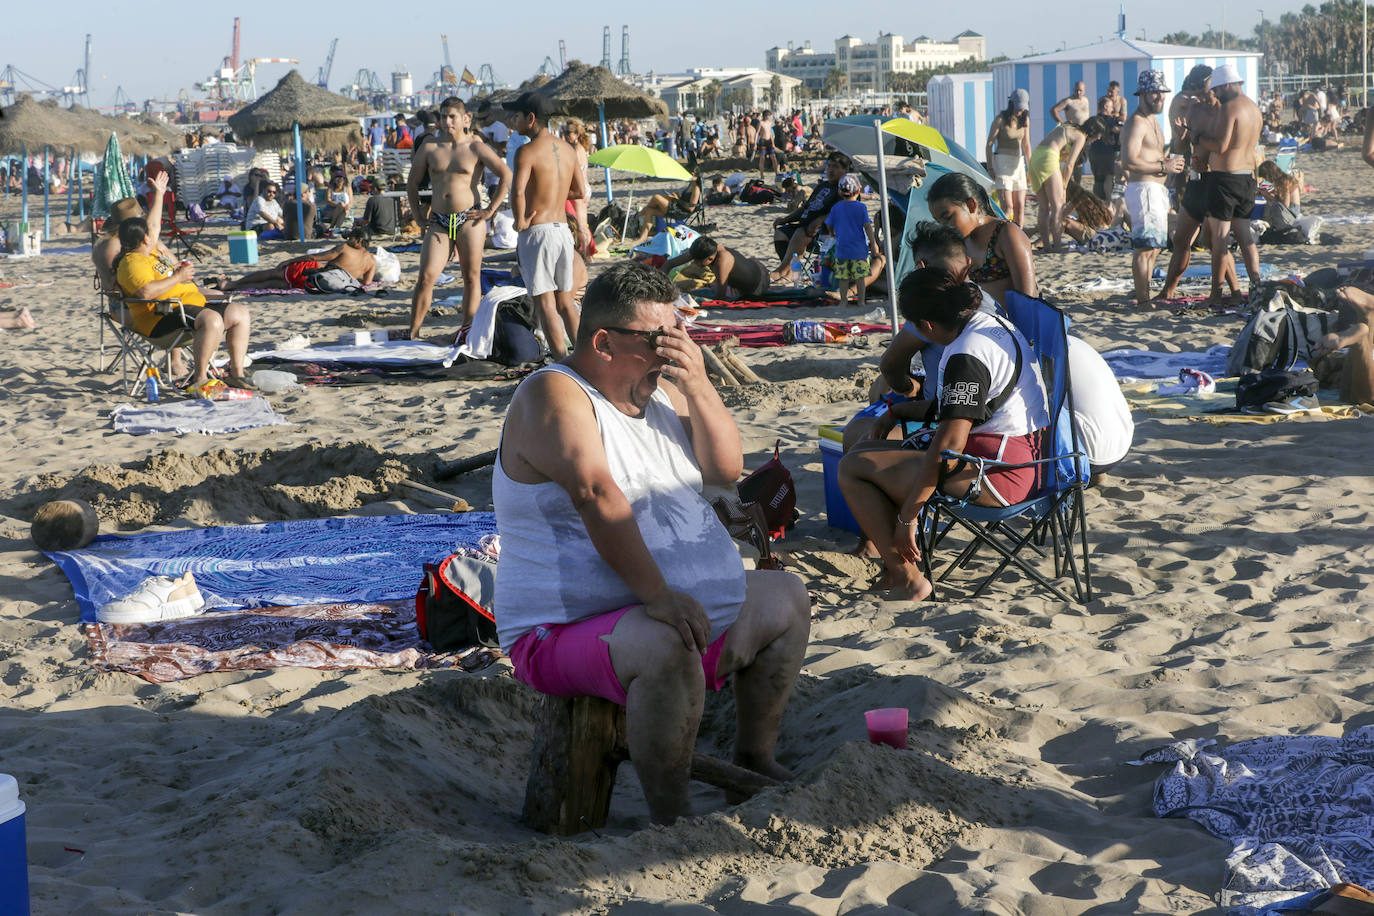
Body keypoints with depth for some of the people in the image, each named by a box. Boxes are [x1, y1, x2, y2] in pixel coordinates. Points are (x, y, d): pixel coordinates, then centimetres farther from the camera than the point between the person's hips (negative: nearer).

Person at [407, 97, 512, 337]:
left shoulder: (476, 148, 1)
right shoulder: (429, 149, 9)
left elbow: (506, 175, 0)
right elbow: (412, 184, 18)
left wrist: (490, 210, -4)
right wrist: (419, 216, 9)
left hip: (469, 220, -2)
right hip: (438, 222, 2)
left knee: (471, 277, 1)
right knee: (426, 277, -6)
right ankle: (413, 334, -2)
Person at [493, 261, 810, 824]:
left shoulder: (660, 390, 11)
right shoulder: (554, 396, -15)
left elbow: (726, 470, 6)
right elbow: (597, 495, -27)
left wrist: (696, 384, -10)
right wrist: (657, 596, -35)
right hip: (570, 629, -9)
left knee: (785, 598, 19)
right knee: (665, 646, -39)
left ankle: (755, 761, 29)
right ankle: (672, 818, -26)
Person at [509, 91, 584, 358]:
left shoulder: (527, 151, -13)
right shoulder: (567, 150, 10)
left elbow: (517, 192, -27)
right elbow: (578, 191, 22)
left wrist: (520, 221, -12)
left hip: (537, 232, -7)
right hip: (563, 230, 7)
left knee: (545, 304, -1)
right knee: (565, 302, 16)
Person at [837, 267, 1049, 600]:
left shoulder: (967, 355, -21)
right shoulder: (994, 323, 11)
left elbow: (949, 445, -25)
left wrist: (907, 517, -21)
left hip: (996, 476, -11)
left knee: (852, 467, -9)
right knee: (870, 450, 20)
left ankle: (906, 579, -8)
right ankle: (896, 565, 13)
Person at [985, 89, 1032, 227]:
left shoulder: (1025, 120, 8)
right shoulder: (1000, 119, -8)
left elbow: (1026, 145, 16)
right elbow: (989, 144, -6)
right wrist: (989, 167, -12)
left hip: (1018, 163, 6)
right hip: (1002, 161, -6)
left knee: (1020, 206, 2)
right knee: (1008, 206, -15)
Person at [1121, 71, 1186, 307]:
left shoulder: (1153, 121, 19)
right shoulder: (1136, 123, -13)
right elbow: (1129, 162, -24)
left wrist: (1169, 161, 10)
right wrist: (1163, 167, -19)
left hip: (1156, 190, 11)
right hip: (1143, 189, -11)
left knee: (1153, 247, 14)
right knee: (1144, 248, -10)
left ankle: (1144, 296, 20)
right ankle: (1143, 300, -9)